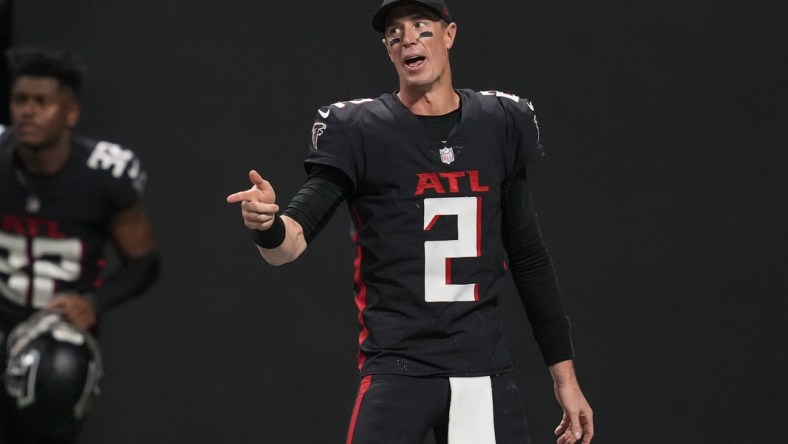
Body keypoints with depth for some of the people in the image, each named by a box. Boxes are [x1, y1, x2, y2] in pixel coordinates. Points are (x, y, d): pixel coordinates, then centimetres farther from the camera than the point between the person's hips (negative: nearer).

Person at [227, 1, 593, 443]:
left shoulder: (502, 124, 9)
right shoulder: (358, 131, -2)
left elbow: (529, 257, 15)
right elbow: (292, 243, -12)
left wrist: (565, 374, 14)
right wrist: (267, 224, -36)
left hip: (486, 373, 4)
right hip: (398, 369, -3)